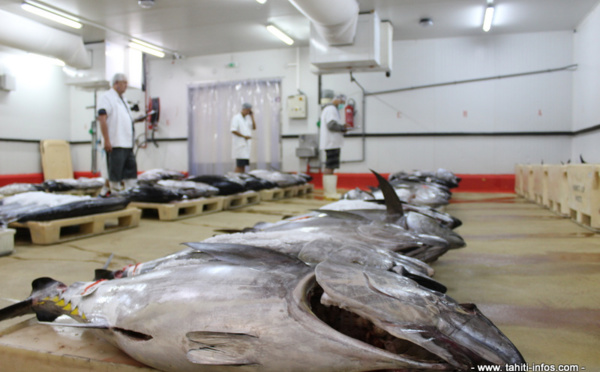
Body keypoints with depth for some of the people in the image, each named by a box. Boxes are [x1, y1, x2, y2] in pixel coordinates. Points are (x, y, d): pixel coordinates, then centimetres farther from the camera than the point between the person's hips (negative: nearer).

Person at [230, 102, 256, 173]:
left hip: (247, 145, 8)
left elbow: (254, 128, 9)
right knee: (239, 165, -12)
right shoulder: (236, 118, -6)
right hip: (239, 145, -8)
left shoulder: (248, 117, 16)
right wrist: (244, 136, -16)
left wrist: (252, 117, 3)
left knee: (244, 164, 8)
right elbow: (233, 131, -14)